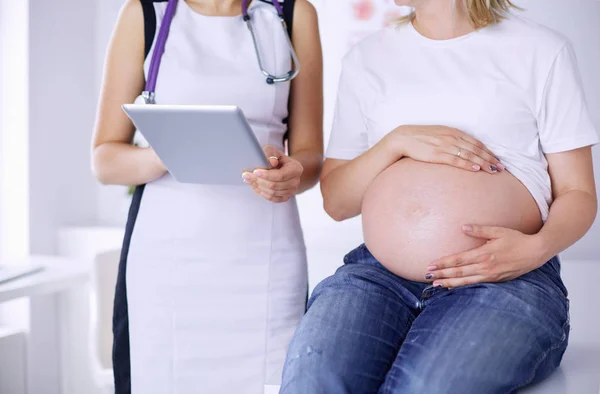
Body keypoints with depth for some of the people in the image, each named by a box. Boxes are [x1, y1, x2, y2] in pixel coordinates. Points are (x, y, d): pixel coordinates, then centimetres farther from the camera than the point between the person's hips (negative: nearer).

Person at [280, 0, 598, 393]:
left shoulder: (542, 51, 9)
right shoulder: (367, 58, 18)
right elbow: (335, 201, 15)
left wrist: (537, 247, -14)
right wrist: (398, 141, -3)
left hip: (506, 277, -2)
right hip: (380, 274, 3)